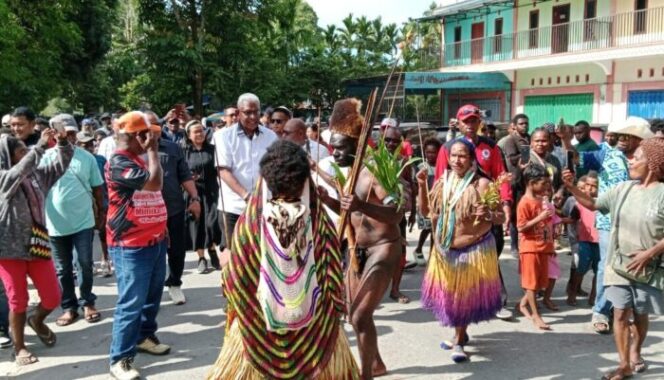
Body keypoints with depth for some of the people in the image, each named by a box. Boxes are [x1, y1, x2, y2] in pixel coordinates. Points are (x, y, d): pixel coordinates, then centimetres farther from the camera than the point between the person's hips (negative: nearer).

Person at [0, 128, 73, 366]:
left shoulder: (37, 174, 6)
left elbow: (62, 164, 7)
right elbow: (20, 170, -28)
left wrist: (63, 141, -10)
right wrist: (41, 145, -33)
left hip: (37, 244, 4)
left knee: (53, 297, 6)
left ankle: (37, 321, 38)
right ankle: (19, 347, 23)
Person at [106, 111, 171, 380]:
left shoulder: (139, 159, 14)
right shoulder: (119, 162, -16)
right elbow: (154, 183, -27)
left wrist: (162, 229, 22)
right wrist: (152, 151, -15)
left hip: (154, 240, 9)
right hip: (131, 246, -9)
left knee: (152, 296, 18)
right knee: (131, 302, -6)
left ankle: (145, 336, 35)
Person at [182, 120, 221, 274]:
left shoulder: (212, 149, 3)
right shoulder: (185, 151, 2)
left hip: (211, 191, 0)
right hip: (194, 192, 0)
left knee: (212, 222, -7)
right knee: (197, 224, 3)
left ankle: (213, 250, 20)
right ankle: (201, 258, 14)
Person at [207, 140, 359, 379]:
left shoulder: (252, 219, -14)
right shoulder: (318, 220, -13)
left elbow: (235, 278, -6)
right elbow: (334, 276, -6)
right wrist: (335, 311, 7)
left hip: (259, 324, 0)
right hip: (314, 324, 1)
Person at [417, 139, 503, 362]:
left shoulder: (481, 184, -14)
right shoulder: (442, 183, 2)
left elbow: (501, 217, -12)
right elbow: (425, 211, 7)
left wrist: (489, 214, -34)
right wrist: (422, 186, -5)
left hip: (474, 249, -5)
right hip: (445, 249, 5)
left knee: (466, 295, 6)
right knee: (448, 294, 15)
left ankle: (459, 339, 23)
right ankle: (460, 335, 37)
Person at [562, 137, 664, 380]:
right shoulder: (623, 189, 2)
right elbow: (593, 204, 11)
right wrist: (571, 187, -2)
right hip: (619, 264, 3)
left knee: (640, 315, 14)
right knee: (620, 314, 1)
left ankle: (635, 351, 40)